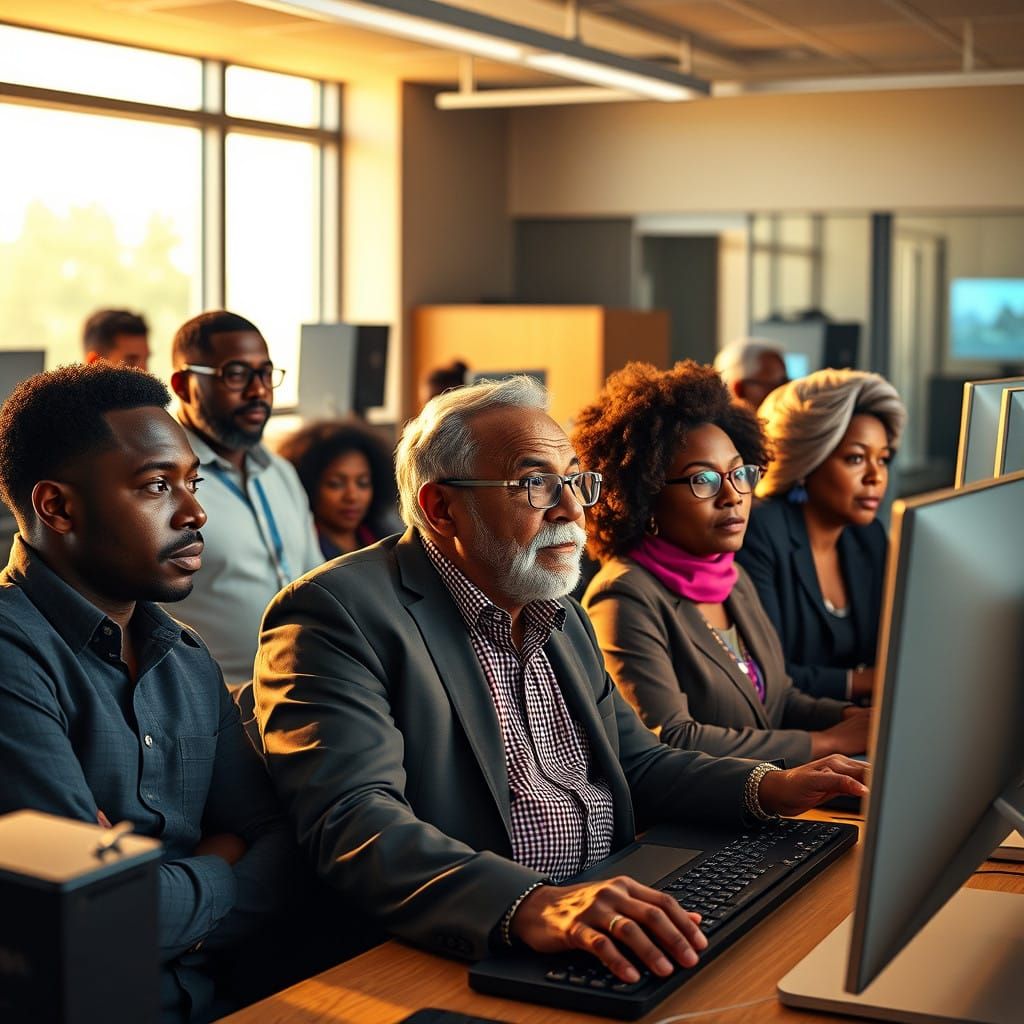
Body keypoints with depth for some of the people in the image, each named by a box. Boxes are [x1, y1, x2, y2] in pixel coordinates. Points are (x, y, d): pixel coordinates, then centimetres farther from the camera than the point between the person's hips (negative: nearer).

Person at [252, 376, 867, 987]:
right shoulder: (336, 614, -11)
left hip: (615, 931, 9)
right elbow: (353, 821, -24)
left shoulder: (564, 620, 18)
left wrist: (768, 787, 5)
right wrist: (530, 906, -39)